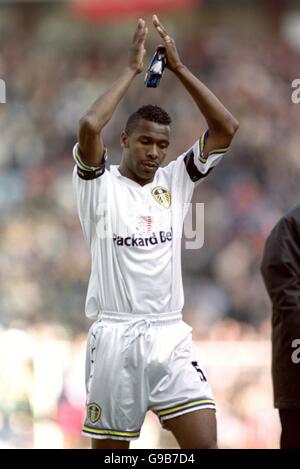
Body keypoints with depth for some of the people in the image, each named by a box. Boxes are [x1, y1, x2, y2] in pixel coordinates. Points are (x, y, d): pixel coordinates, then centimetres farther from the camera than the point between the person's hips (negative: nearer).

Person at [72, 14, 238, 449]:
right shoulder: (101, 185, -1)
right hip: (115, 337, -3)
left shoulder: (175, 181, 11)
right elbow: (89, 127, -20)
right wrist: (132, 70, -11)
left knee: (205, 442, -8)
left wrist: (178, 67, -1)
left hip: (170, 336, 3)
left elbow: (226, 127, 3)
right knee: (110, 446, 4)